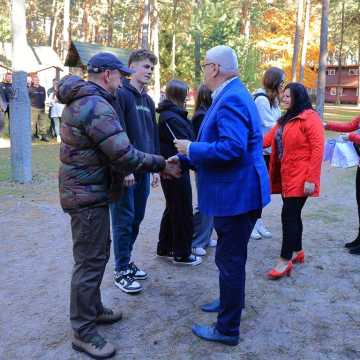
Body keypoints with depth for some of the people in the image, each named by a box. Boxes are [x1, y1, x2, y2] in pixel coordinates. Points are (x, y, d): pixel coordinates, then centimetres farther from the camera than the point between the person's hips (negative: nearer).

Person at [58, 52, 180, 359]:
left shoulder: (81, 100, 12)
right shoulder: (97, 107, -22)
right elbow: (125, 155, -26)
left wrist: (121, 172, 12)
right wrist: (162, 165, -15)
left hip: (86, 190, 11)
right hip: (88, 195, -11)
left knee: (97, 253, 21)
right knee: (90, 261, -1)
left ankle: (93, 309, 36)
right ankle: (83, 332, 12)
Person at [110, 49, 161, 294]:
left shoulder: (148, 100, 16)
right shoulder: (121, 95, -9)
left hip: (144, 170, 8)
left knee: (136, 219, 14)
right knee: (124, 221, 0)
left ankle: (126, 261, 29)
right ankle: (121, 271, 11)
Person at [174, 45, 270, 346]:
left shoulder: (231, 99, -21)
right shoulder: (232, 95, 13)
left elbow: (231, 148, -32)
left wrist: (191, 148, -18)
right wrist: (184, 159, 16)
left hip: (236, 194, -10)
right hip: (234, 192, 11)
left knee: (230, 260, 1)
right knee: (230, 256, 25)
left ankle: (227, 329, 15)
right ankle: (231, 301, 45)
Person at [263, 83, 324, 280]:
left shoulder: (310, 118, -10)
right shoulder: (285, 119, 18)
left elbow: (317, 149, -15)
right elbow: (268, 138, 8)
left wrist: (311, 179, -19)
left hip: (300, 178, -8)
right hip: (285, 176, 8)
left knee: (288, 215, -7)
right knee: (293, 215, 15)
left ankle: (285, 260, 1)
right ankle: (297, 251, 28)